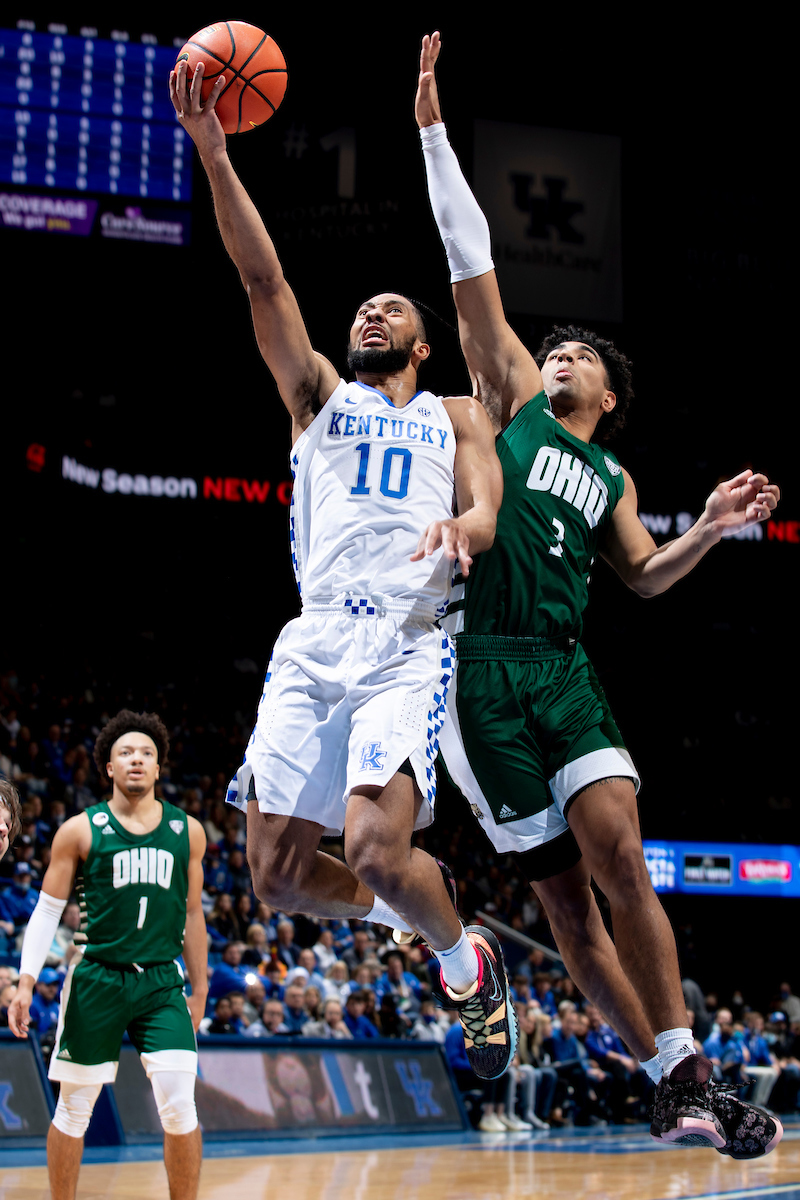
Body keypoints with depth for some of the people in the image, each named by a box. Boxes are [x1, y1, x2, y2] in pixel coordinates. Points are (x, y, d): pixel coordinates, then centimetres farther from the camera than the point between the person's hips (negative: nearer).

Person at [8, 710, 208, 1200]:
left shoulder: (187, 831, 8)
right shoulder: (80, 830, 1)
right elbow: (48, 909, 2)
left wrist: (200, 988, 16)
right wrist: (26, 982, -6)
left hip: (162, 982, 1)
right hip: (96, 980, -1)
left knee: (179, 1106, -10)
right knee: (74, 1110, 7)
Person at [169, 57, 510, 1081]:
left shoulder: (457, 416, 20)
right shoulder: (319, 395, 21)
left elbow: (488, 517, 4)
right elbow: (263, 279, 10)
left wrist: (461, 527, -22)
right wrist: (211, 150, -1)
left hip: (408, 644, -3)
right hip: (311, 643, 3)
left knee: (374, 848, -24)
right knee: (279, 877, -3)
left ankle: (468, 959, 6)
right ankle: (407, 918, 27)